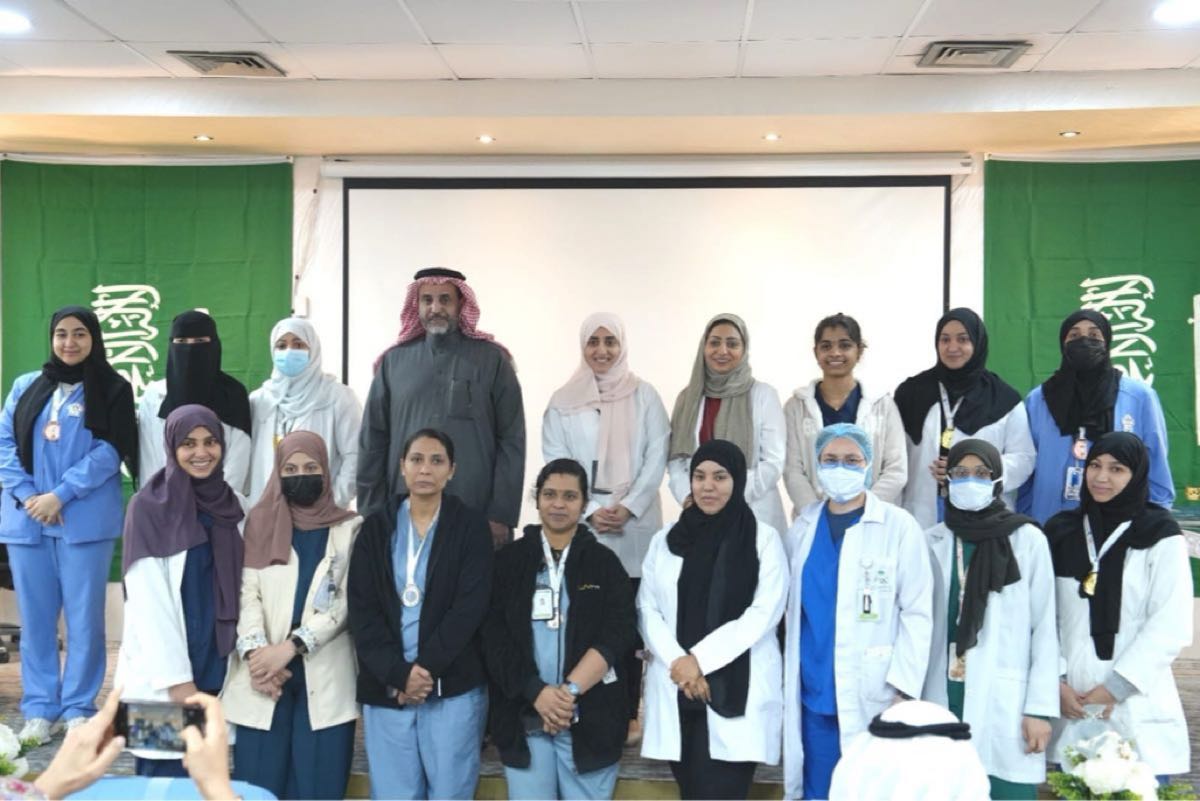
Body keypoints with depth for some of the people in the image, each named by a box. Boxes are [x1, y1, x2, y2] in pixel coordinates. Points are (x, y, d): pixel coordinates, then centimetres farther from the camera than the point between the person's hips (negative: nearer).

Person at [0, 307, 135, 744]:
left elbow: (111, 450, -6)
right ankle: (39, 708, 16)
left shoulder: (113, 389, 3)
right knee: (35, 615, 7)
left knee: (84, 616, 1)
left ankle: (79, 708, 10)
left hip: (86, 519, -3)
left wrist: (61, 495, -13)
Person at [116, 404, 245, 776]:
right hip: (164, 670, -5)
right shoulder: (149, 507, -9)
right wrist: (176, 677, -15)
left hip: (218, 665, 5)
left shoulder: (233, 504, 7)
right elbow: (149, 601, -12)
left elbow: (240, 589, 8)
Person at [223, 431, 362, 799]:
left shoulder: (350, 528, 8)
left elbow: (347, 601, -1)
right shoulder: (261, 523, 11)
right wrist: (254, 651, -15)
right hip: (264, 676, 1)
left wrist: (291, 646, -12)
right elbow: (247, 593, 2)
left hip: (326, 679, -1)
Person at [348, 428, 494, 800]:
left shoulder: (471, 526, 2)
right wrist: (398, 674, -11)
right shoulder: (376, 527, 7)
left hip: (454, 687, -2)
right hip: (385, 688, 2)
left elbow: (470, 607, -7)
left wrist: (426, 670, -14)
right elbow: (361, 609, 0)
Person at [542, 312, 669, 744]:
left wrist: (627, 508, -10)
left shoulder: (644, 396, 6)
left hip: (636, 526, 0)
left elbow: (656, 458, 0)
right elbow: (555, 464, 2)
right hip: (580, 527, 1)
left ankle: (628, 713, 9)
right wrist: (590, 512, -9)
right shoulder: (563, 401, 7)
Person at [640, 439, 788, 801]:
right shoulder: (666, 540, 12)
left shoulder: (764, 539, 1)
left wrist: (700, 658, -11)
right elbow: (647, 610, 7)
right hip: (676, 689, 3)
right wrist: (678, 662, -9)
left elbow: (764, 613, -7)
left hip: (737, 692, -3)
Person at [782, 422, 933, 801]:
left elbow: (917, 612, -5)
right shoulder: (803, 525, 8)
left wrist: (902, 687, -12)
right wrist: (790, 681, 8)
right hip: (814, 692, 4)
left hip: (874, 694, -3)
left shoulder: (898, 525, -3)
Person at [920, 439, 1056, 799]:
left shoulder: (1028, 540, 0)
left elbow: (1044, 629, 0)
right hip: (944, 697, 2)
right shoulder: (933, 541, 6)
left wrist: (1040, 707, -4)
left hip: (1004, 701, -2)